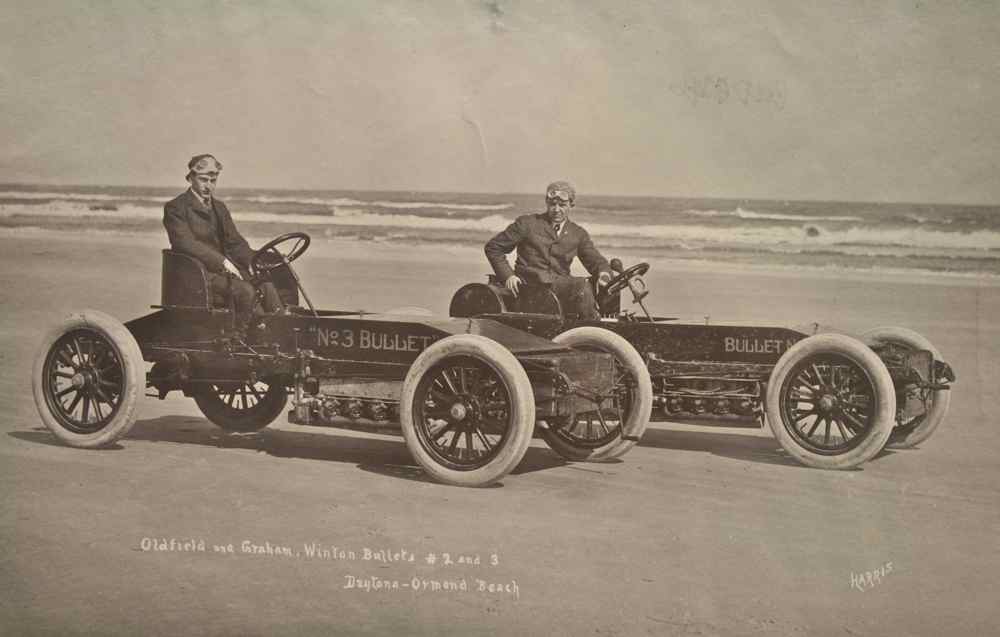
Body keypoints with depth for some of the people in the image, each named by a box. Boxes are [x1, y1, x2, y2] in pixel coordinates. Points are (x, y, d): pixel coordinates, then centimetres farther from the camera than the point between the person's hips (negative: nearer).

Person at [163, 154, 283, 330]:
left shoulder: (219, 207, 20)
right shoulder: (175, 208, -4)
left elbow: (235, 241, 16)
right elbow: (186, 243, -17)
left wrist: (251, 262, -5)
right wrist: (222, 261, -25)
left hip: (224, 268, 7)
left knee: (266, 285, -16)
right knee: (245, 290, -29)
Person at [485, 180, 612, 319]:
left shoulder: (578, 234, 19)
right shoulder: (527, 223, 8)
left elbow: (596, 261, 15)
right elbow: (493, 247, 10)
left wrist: (604, 273, -11)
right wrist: (507, 275, -4)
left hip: (561, 287, 4)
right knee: (581, 286, -32)